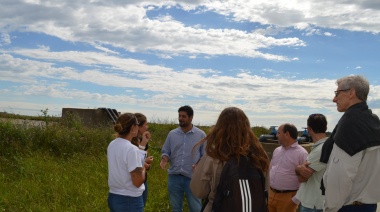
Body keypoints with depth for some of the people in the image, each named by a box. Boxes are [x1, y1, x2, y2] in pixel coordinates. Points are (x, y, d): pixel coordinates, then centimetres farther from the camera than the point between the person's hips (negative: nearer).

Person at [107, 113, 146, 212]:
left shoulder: (111, 145, 2)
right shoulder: (132, 149, -22)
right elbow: (138, 182, -21)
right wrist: (144, 167, -3)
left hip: (113, 197, 8)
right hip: (130, 200, -8)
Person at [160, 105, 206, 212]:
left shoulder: (201, 135, -1)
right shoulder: (172, 134, 4)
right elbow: (165, 152, 10)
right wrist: (164, 158, -12)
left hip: (192, 177, -2)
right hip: (174, 177, 3)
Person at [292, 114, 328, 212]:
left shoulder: (322, 149, -23)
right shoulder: (319, 146, 9)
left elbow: (302, 178, -20)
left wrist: (298, 168, -1)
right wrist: (300, 168, -17)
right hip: (309, 200, 8)